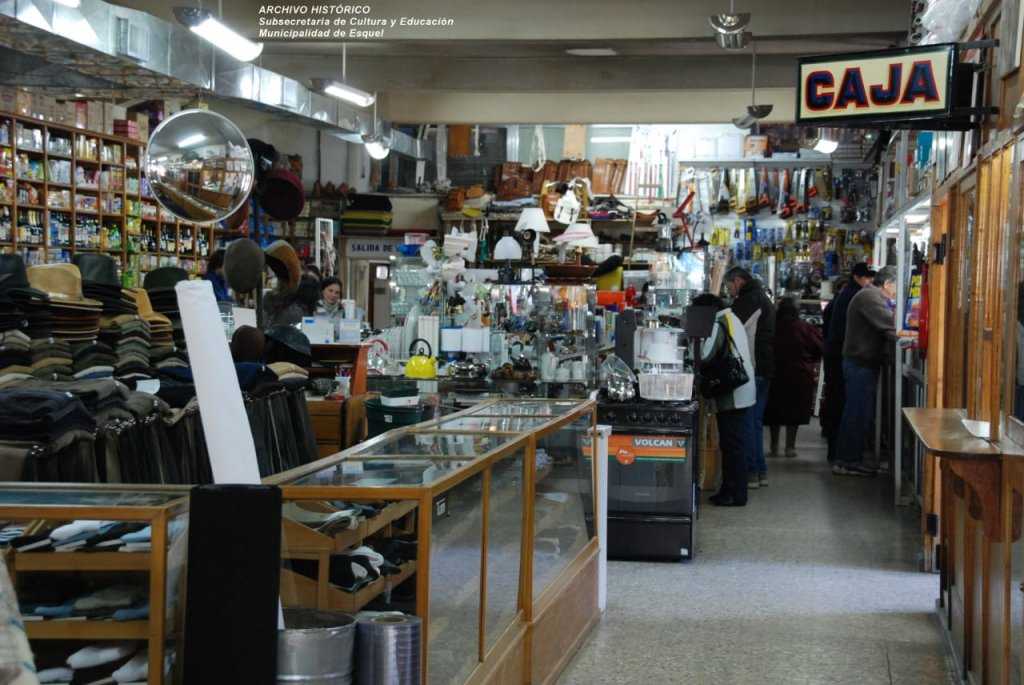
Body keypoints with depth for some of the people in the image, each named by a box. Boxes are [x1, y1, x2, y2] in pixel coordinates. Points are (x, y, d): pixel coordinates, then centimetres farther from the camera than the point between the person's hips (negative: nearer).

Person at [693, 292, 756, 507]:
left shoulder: (718, 325, -13)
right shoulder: (732, 320, 16)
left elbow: (706, 358, -21)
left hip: (730, 397, -10)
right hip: (742, 394, 10)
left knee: (732, 445, -4)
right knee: (736, 444, 13)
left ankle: (735, 494, -1)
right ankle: (731, 489, 19)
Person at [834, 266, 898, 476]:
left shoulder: (870, 296, 19)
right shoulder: (869, 297, -15)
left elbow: (883, 328, 17)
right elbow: (891, 324, -23)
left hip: (859, 363, 11)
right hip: (861, 364, -11)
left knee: (855, 413, 14)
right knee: (858, 414, -6)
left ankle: (844, 459, 19)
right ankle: (849, 462, -2)